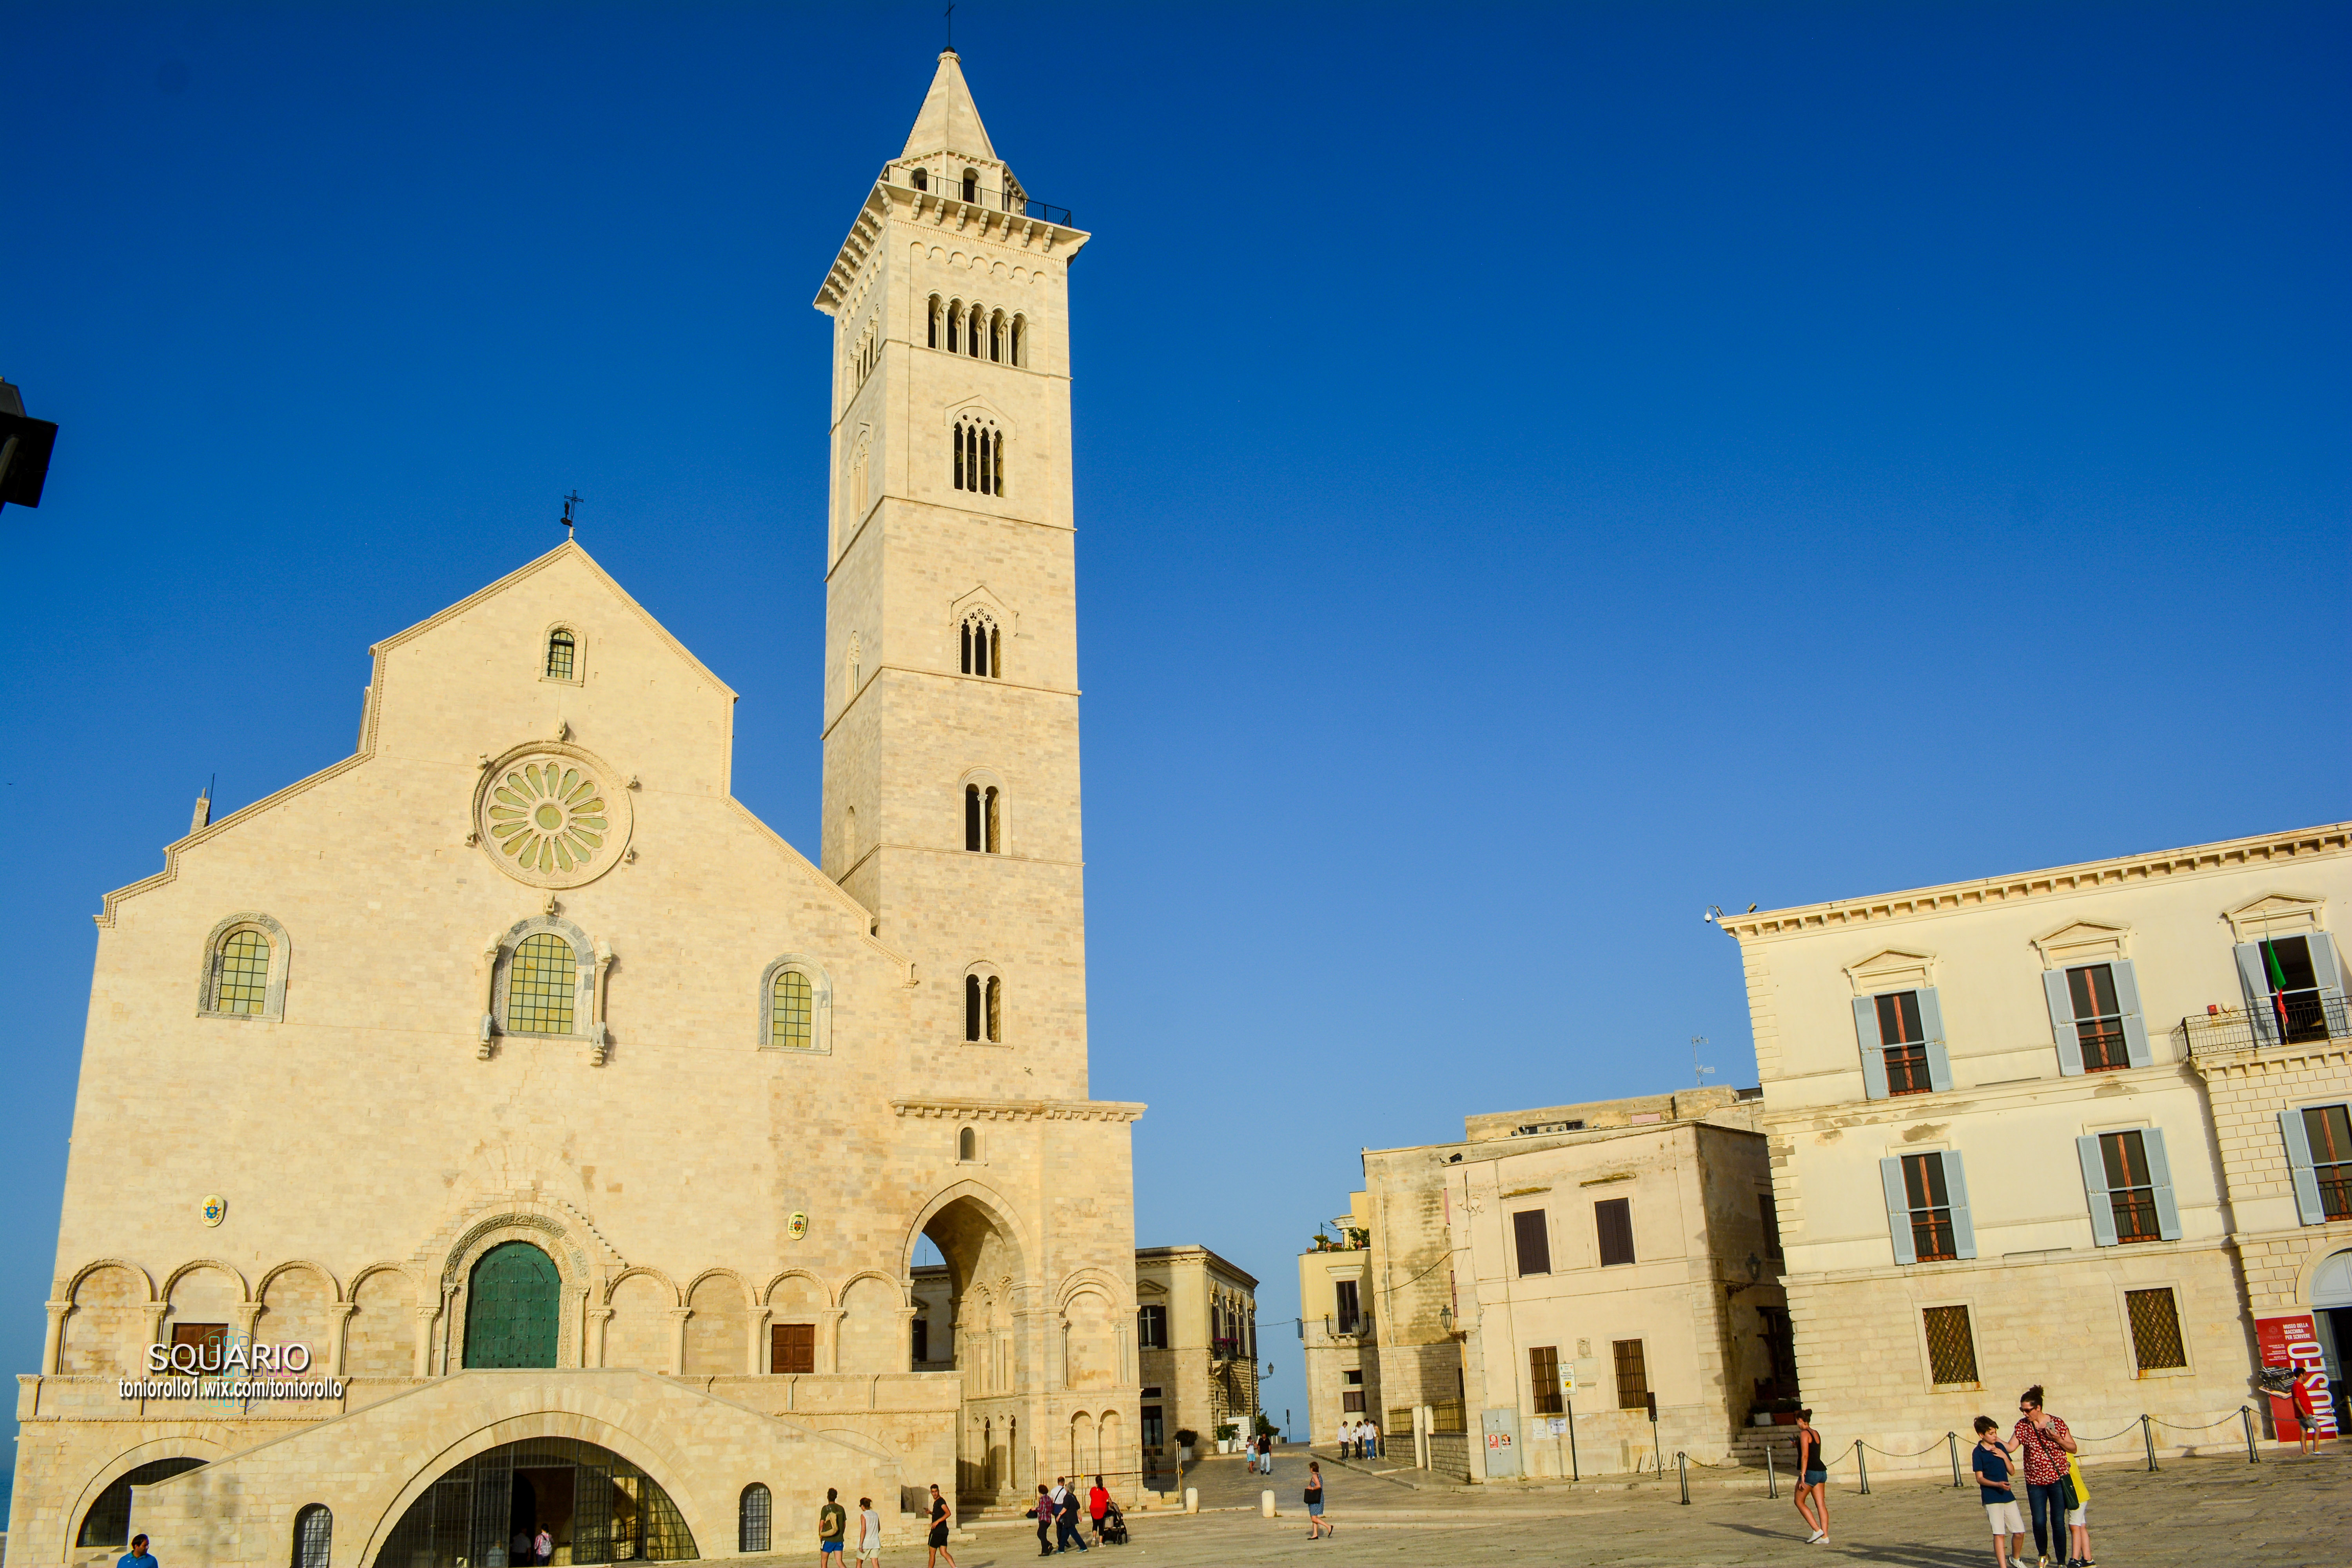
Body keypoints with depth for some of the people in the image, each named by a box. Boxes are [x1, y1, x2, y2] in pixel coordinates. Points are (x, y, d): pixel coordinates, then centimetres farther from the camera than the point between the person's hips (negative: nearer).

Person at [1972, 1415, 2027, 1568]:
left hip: (2008, 1495, 5)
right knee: (1999, 1534, -8)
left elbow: (2011, 1471, 9)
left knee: (2020, 1531, 9)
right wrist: (1998, 1484, -25)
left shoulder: (2000, 1447, 8)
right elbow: (1980, 1478, -10)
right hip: (1991, 1498, -5)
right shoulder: (1978, 1453, -9)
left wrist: (2004, 1456, -8)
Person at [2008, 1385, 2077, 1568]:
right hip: (2035, 1482, 2)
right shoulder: (2022, 1425, 0)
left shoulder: (2057, 1423, -6)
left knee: (2058, 1522, -4)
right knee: (2039, 1522, 0)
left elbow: (2073, 1448, 0)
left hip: (2058, 1479, -2)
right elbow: (2011, 1446, 1)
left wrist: (2057, 1439, -17)